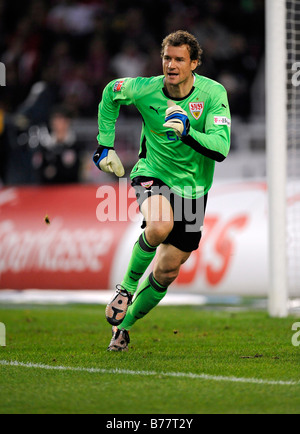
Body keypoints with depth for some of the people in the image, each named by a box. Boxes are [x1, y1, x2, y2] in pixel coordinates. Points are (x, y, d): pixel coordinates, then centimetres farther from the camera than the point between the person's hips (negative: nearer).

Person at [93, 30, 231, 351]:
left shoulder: (213, 94, -15)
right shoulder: (145, 89, -13)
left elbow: (221, 147, -24)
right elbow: (111, 92, 10)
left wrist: (187, 131, -40)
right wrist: (105, 144, 9)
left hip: (192, 187, 2)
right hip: (152, 174, -1)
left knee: (167, 272, 4)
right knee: (159, 226, -35)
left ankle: (124, 324, 28)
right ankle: (127, 287, -8)